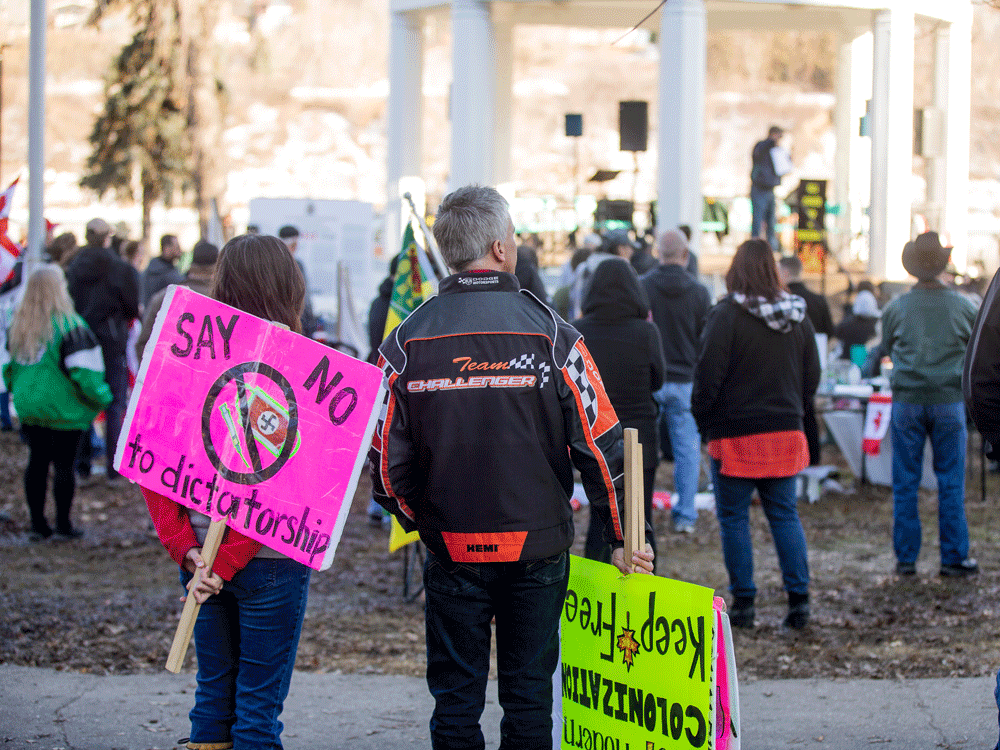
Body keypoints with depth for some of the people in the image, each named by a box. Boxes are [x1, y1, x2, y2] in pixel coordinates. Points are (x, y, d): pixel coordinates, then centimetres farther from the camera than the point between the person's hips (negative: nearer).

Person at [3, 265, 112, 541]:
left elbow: (9, 364, 13)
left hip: (28, 405, 6)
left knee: (37, 461, 12)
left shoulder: (18, 324, 4)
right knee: (64, 463, 2)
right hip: (63, 407, -6)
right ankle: (63, 524, 6)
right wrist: (100, 396, -3)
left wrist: (17, 391, 25)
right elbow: (82, 368, -16)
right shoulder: (68, 324, -16)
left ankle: (37, 523, 15)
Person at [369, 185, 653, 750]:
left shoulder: (408, 341, -4)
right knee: (529, 693, 9)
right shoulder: (550, 333, -8)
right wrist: (623, 537, 2)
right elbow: (601, 444, -7)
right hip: (538, 549, -1)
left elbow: (387, 457, -1)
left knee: (456, 699, 9)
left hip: (451, 550, 1)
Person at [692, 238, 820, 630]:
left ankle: (743, 603, 4)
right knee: (785, 515, 10)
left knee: (734, 519, 4)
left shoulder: (727, 316, -13)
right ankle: (799, 599, 4)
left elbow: (709, 376, -13)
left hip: (736, 433, -5)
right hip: (785, 430, 5)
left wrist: (703, 420, 0)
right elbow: (812, 377, 12)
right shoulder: (798, 317, 5)